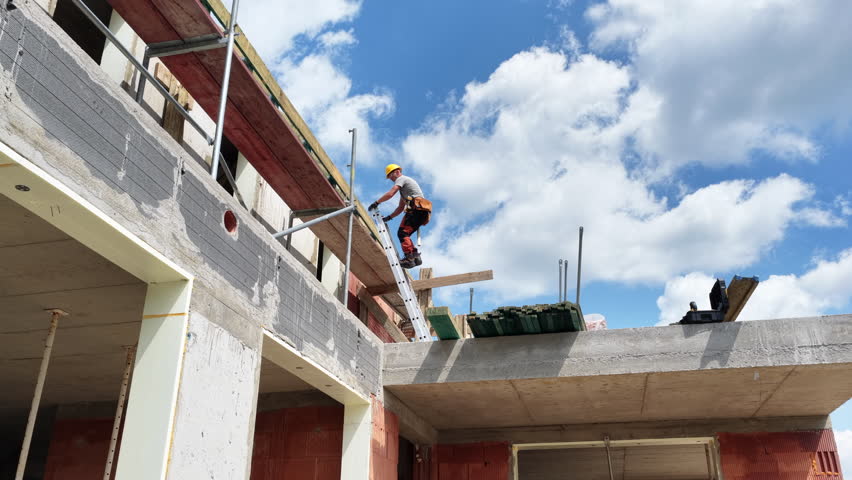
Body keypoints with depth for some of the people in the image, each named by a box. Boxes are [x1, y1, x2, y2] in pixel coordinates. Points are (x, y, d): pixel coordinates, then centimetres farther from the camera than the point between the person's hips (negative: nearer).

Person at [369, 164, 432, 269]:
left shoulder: (401, 179, 5)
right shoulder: (404, 187, 35)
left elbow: (390, 194, -11)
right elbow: (400, 208, 32)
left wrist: (376, 203, -4)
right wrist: (389, 217, 25)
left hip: (416, 209, -10)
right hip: (421, 212, 10)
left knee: (402, 233, -16)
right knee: (405, 234, 9)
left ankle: (409, 259, -27)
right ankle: (415, 256, 0)